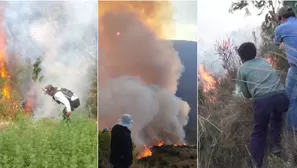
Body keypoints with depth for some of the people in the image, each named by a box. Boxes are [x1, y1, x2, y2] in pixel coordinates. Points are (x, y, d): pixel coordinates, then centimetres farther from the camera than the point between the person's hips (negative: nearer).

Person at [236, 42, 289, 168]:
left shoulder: (242, 69, 16)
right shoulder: (264, 61, 26)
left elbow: (246, 94, 21)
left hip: (262, 100, -3)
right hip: (281, 96, 4)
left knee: (258, 130, 17)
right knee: (276, 118, 36)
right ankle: (275, 145, 33)